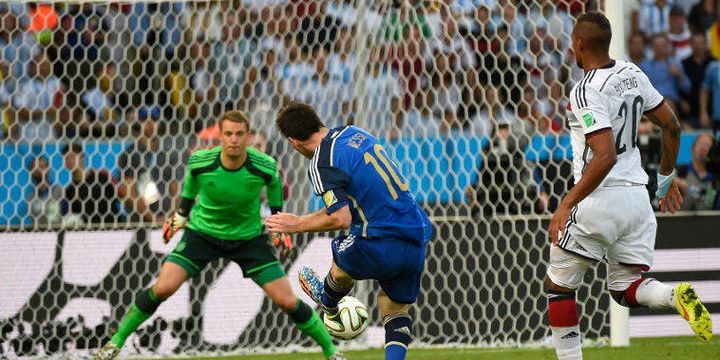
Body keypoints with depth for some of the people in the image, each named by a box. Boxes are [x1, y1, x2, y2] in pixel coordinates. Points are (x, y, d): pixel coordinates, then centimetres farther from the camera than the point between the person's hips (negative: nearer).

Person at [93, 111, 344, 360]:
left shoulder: (264, 166, -23)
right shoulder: (200, 162, -23)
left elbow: (274, 183, 3)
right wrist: (180, 215, 13)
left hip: (249, 237, 0)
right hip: (202, 233, 0)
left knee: (287, 301, -6)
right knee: (163, 288, -18)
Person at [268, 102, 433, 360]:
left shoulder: (322, 165, -14)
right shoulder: (355, 133, 11)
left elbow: (341, 219, -20)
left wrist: (298, 224, -5)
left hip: (382, 246, -6)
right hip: (418, 237, 6)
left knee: (341, 260, 27)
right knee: (396, 309, 19)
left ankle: (328, 300, 57)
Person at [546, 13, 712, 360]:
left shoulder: (587, 92, -17)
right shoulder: (632, 74, 7)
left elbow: (605, 157, -26)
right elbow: (672, 126, 15)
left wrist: (567, 204, -23)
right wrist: (666, 175, 29)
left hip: (600, 200, -7)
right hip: (637, 196, 7)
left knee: (558, 286, 9)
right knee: (626, 289, 13)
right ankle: (675, 295, -17)